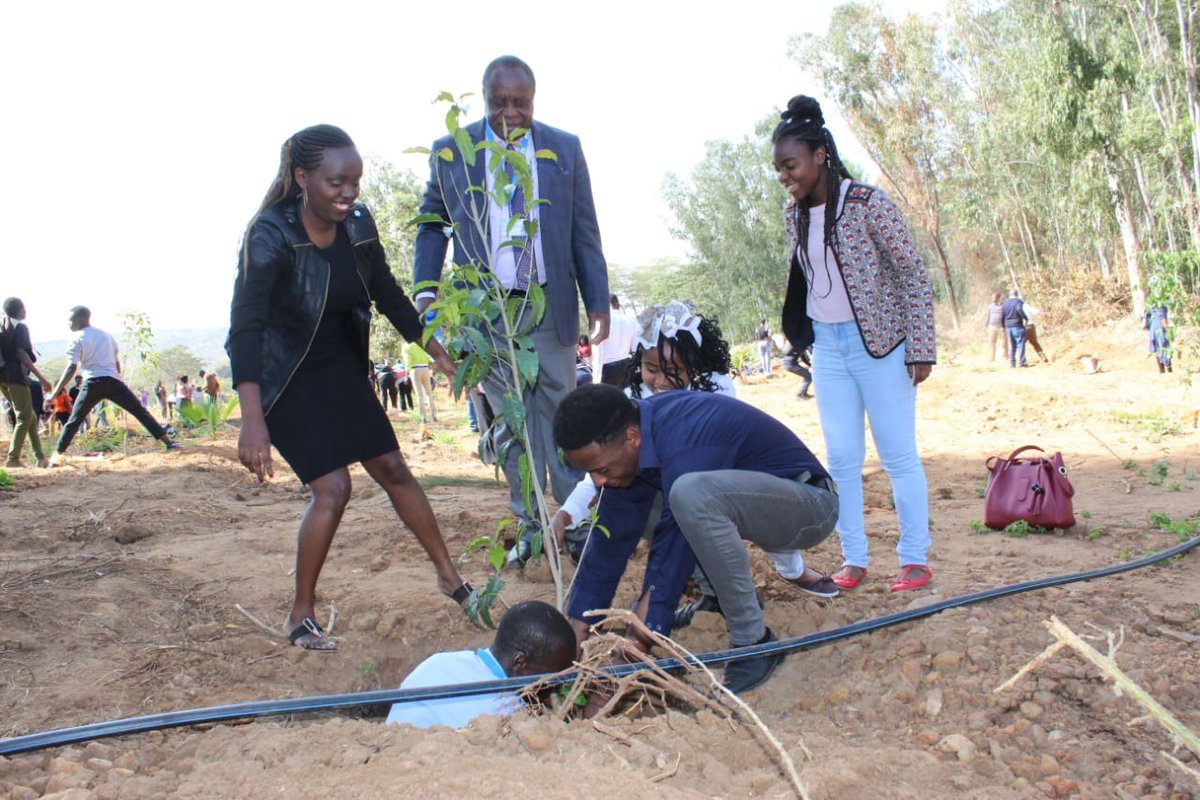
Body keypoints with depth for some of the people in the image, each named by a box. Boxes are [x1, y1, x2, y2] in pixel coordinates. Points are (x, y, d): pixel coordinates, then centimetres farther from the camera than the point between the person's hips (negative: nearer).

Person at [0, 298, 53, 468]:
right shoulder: (20, 326, -5)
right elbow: (21, 353, -16)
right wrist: (40, 376, -21)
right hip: (15, 376, -8)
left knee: (30, 416, 13)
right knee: (25, 417, -5)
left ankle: (40, 457, 12)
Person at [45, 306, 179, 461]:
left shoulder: (75, 340, 6)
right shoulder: (106, 335, 22)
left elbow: (71, 369, -4)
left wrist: (54, 393, -4)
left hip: (92, 383, -3)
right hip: (113, 381, 3)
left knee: (74, 421, 8)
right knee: (139, 411, 1)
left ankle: (57, 455, 5)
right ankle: (167, 440, -7)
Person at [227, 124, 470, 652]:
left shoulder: (358, 225, -10)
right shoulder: (270, 237, -27)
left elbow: (388, 295, 6)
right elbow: (245, 327, -37)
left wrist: (436, 351, 9)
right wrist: (252, 421, -48)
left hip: (342, 369, 6)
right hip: (287, 379, -6)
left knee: (393, 470, 8)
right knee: (332, 487, -12)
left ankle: (449, 576, 21)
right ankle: (300, 617, 5)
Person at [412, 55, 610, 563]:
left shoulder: (565, 149, 5)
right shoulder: (451, 152, 3)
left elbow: (584, 232, 6)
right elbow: (431, 225, 8)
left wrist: (598, 302, 1)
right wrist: (425, 291, -5)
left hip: (551, 306, 0)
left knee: (559, 411, 3)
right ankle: (529, 525, 14)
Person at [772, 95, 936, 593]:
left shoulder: (867, 204, -13)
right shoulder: (796, 216, 5)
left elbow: (914, 275, -11)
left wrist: (921, 349, -13)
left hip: (880, 345, -5)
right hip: (827, 348, 6)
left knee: (898, 455, 2)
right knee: (841, 459, 7)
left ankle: (915, 558, 14)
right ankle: (853, 558, 17)